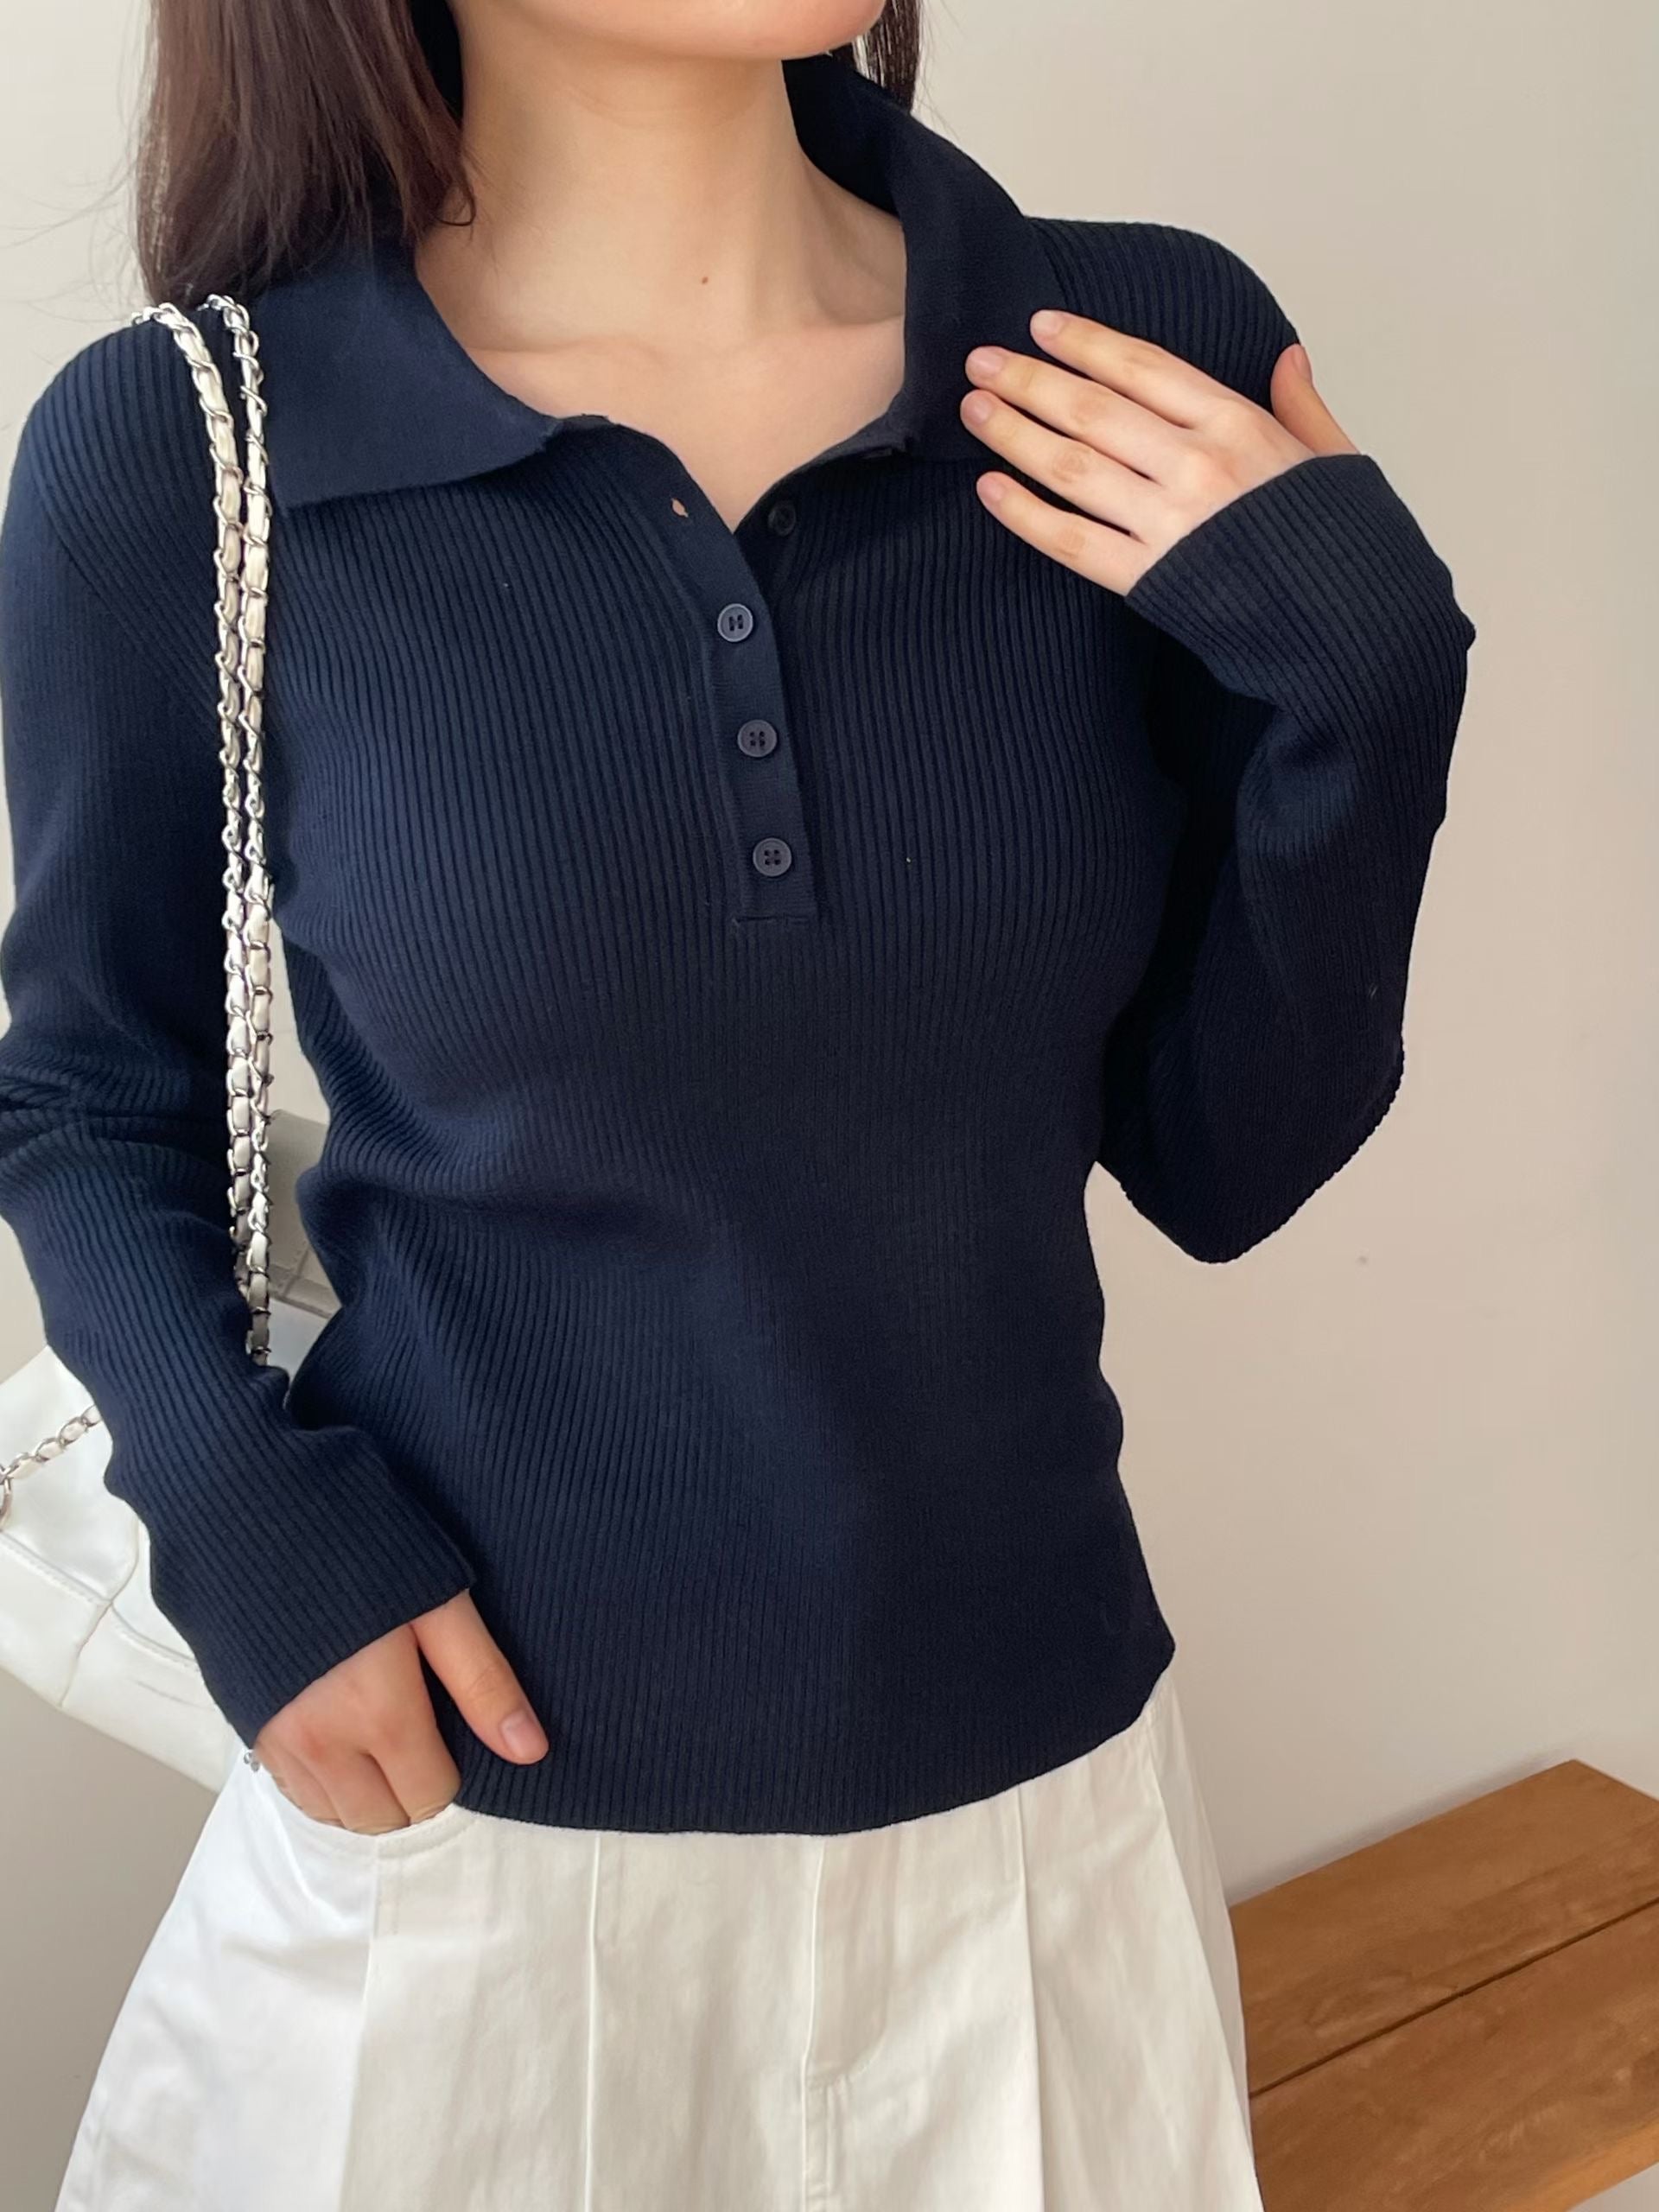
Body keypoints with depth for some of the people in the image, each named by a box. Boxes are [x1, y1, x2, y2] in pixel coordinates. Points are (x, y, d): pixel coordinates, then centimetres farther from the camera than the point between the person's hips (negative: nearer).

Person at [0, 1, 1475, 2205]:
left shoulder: (1161, 372, -8)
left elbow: (1220, 1161, -3)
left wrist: (1363, 690, -17)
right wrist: (249, 1527, -14)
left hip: (1032, 1792, 3)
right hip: (457, 1801, -2)